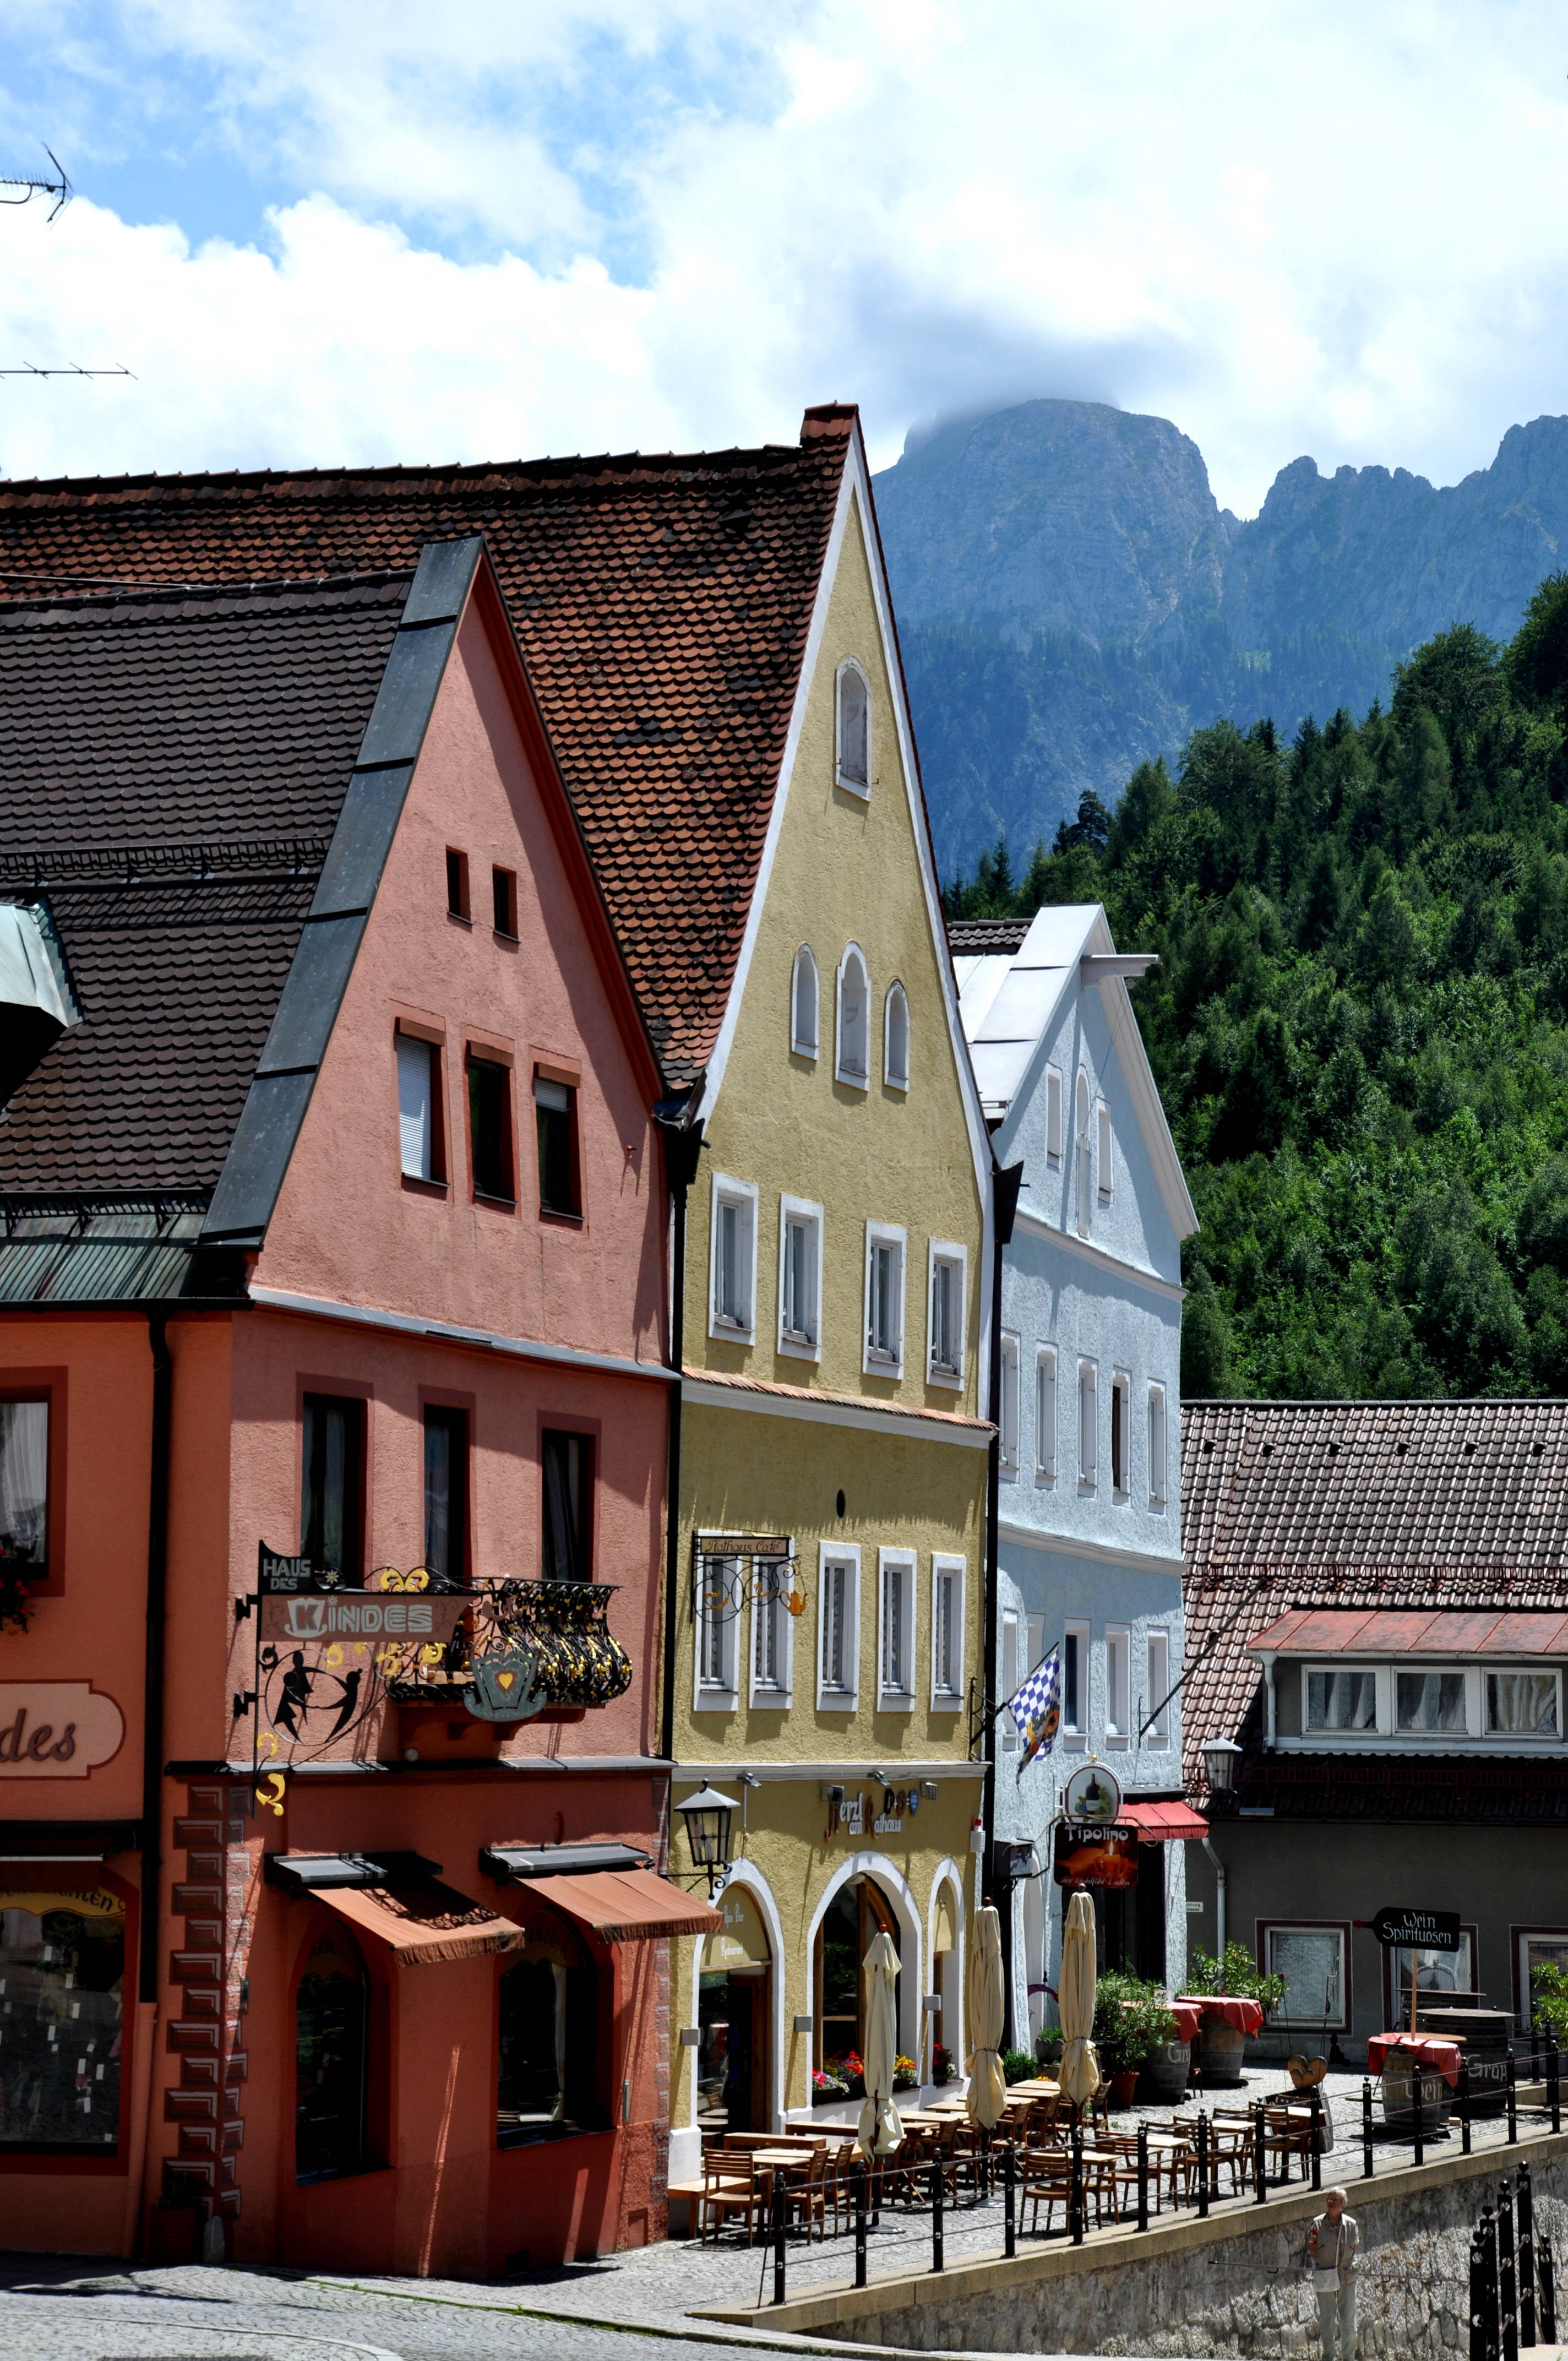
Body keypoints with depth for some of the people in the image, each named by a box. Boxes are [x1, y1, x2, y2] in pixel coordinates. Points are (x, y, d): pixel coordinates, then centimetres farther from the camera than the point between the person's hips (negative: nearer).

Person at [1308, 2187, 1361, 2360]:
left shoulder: (1351, 2224, 1)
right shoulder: (1317, 2224, -2)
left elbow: (1358, 2250, 11)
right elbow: (1311, 2253, 2)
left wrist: (1354, 2263, -5)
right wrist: (1312, 2244, -17)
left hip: (1347, 2279, 1)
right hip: (1325, 2279, -1)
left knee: (1349, 2322, 5)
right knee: (1327, 2321, 5)